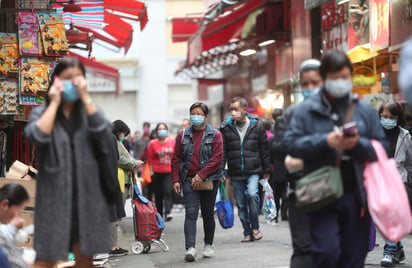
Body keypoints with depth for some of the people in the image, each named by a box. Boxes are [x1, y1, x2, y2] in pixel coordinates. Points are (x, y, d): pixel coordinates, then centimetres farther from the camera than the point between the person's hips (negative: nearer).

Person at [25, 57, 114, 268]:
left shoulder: (89, 111, 11)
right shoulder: (41, 113, 5)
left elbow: (103, 133, -11)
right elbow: (37, 136, -18)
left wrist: (85, 97, -12)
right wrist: (54, 103, -9)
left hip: (87, 195, 3)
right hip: (55, 195, -2)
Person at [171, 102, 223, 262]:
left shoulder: (215, 135, 0)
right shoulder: (183, 135, 8)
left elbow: (217, 158, -8)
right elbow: (176, 159, 9)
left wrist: (201, 175, -16)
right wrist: (176, 180, 0)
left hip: (209, 181, -1)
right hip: (189, 181, 1)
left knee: (208, 213, 10)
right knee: (191, 213, -12)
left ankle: (209, 245, 27)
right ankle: (190, 248, -22)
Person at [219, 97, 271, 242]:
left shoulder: (257, 126, 2)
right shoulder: (226, 128, 3)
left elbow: (264, 150, 8)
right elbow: (222, 151, 5)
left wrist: (267, 170, 9)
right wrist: (220, 170, -3)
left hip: (253, 171, -2)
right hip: (235, 173, 2)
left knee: (252, 194, -23)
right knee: (241, 204, 4)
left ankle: (255, 227, -7)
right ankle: (247, 233, 15)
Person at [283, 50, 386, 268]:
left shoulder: (364, 110, 11)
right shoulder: (308, 109, 4)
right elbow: (291, 143, -4)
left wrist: (358, 144, -13)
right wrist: (325, 141, -16)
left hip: (356, 194, 3)